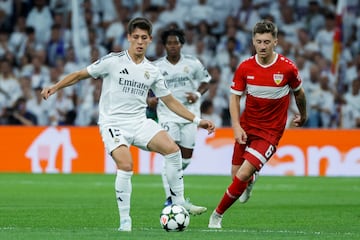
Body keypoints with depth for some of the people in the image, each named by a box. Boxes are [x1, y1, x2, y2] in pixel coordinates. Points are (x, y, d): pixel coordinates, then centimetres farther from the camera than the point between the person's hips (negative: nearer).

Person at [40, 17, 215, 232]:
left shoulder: (152, 71, 9)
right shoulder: (113, 61, -3)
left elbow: (170, 101, 16)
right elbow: (80, 75, 3)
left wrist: (197, 120, 11)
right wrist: (55, 87, -8)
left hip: (139, 122, 4)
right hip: (113, 123, -4)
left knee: (172, 149, -17)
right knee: (125, 165, -26)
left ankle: (179, 203, -4)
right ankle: (125, 220, -14)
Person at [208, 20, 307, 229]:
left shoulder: (287, 68, -12)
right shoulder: (245, 68, -6)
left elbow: (299, 92, 6)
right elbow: (235, 97, 0)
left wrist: (303, 115, 22)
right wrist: (237, 126, -13)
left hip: (270, 131, -3)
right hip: (246, 127, 3)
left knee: (243, 175, -16)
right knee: (236, 175, 8)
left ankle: (218, 215, -1)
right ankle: (251, 180, 46)